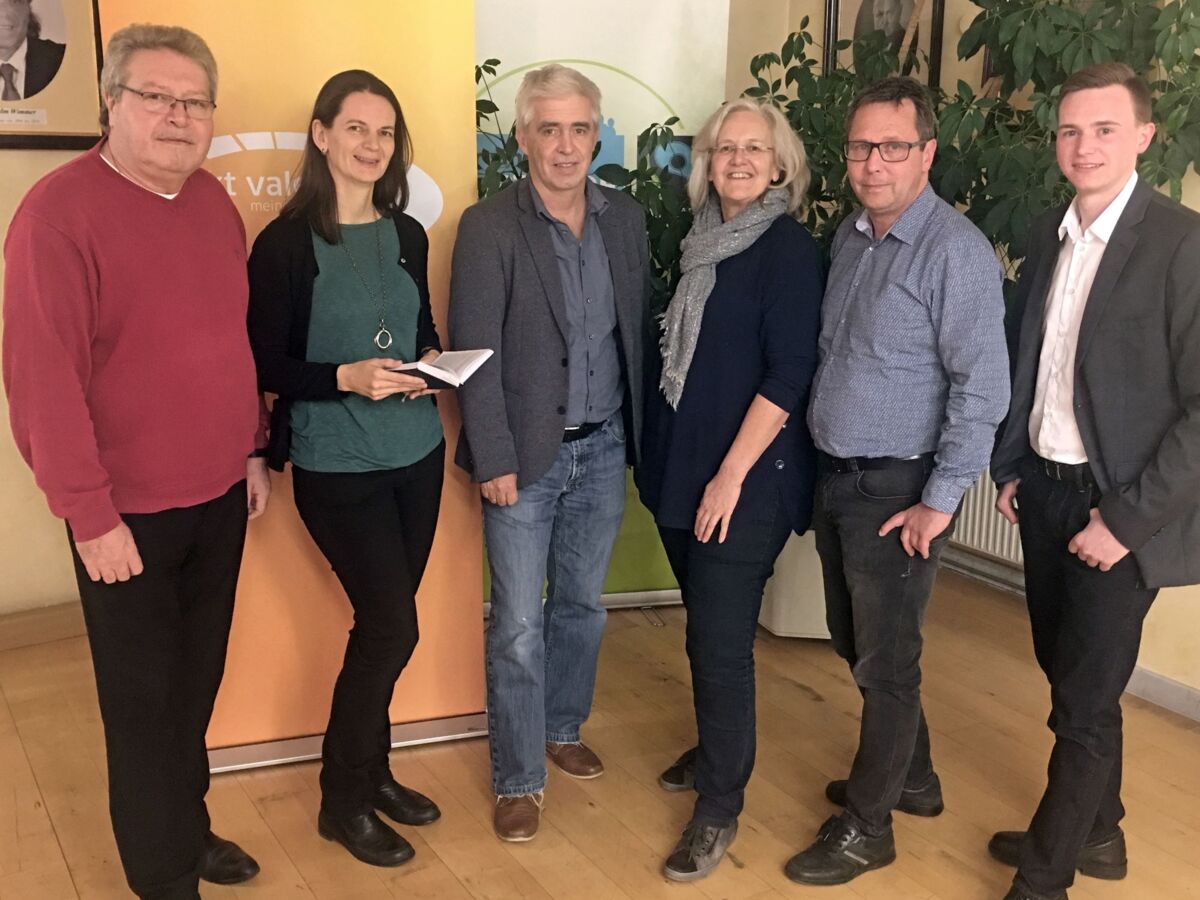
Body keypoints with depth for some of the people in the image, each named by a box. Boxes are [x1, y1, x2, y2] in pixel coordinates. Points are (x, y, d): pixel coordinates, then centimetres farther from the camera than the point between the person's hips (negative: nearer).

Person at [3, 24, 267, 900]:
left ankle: (191, 829, 38)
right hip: (129, 513, -6)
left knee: (198, 684, 19)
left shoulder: (214, 202, 6)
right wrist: (89, 514, -17)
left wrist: (252, 448, 14)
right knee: (145, 703, 8)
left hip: (220, 497, 6)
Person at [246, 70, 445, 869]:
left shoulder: (408, 235, 7)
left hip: (417, 453, 6)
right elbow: (266, 366, -9)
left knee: (383, 623, 13)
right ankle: (343, 800, 14)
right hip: (336, 465, -5)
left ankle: (373, 771, 32)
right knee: (393, 625, -6)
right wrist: (347, 377, -23)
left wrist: (430, 364, -5)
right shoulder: (286, 244, -10)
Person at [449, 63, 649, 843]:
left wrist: (638, 432, 7)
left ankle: (562, 728, 38)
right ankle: (519, 778, 17)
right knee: (519, 623, 2)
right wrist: (495, 459, -14)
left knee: (582, 604, 17)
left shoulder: (626, 219, 4)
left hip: (603, 448, 5)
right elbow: (475, 354, -12)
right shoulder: (488, 227, -10)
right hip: (526, 453, -4)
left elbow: (639, 331, 9)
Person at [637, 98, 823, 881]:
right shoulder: (703, 241, 10)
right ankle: (716, 750, 38)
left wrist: (732, 473, -19)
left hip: (747, 478, -6)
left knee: (721, 641, -2)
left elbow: (789, 375, -16)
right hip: (680, 465, 7)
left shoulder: (791, 250, -10)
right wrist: (665, 457, 14)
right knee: (704, 630, 18)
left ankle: (720, 807, 12)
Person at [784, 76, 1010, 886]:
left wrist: (939, 503, -18)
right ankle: (911, 777, 40)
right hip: (838, 476, 8)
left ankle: (867, 826, 21)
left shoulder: (956, 251, -17)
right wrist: (821, 464, 13)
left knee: (885, 660, 4)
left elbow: (984, 388, -19)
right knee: (855, 642, 19)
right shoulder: (850, 236, 7)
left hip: (899, 489, -8)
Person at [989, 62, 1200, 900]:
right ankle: (1096, 832, 39)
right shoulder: (1050, 234, 5)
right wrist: (1010, 466, 9)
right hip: (1044, 489, 7)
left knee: (1086, 701, 4)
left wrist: (1125, 518, -18)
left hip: (1117, 507, -6)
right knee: (1070, 679, 19)